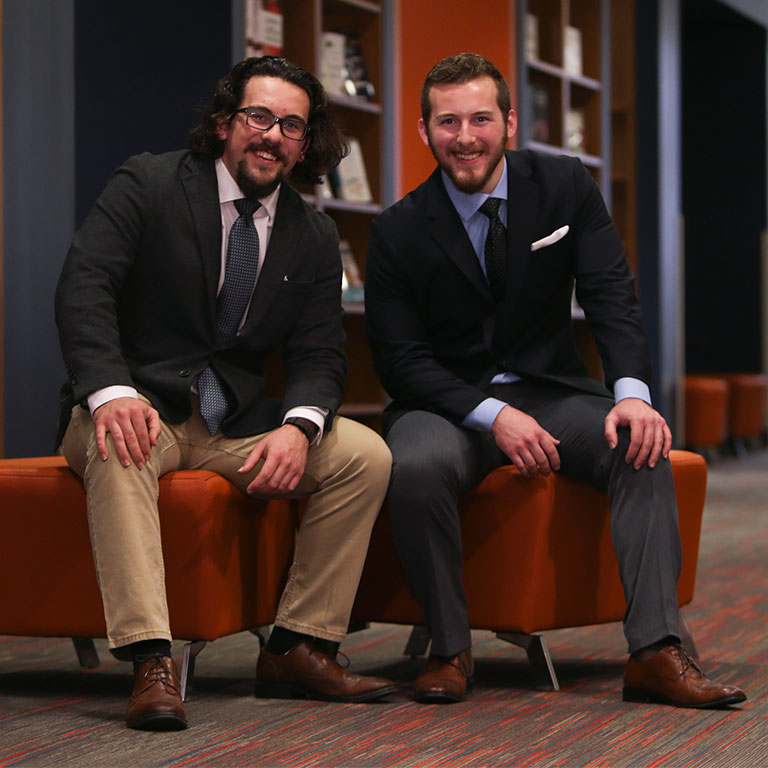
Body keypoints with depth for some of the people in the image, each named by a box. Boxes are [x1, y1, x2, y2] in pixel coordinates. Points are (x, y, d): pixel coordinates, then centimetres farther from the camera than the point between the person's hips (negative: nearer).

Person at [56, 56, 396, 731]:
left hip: (239, 423, 5)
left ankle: (299, 646, -10)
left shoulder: (313, 237, 8)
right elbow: (84, 287, -16)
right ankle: (152, 663, -44)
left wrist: (298, 426, -21)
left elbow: (319, 353, 3)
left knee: (367, 456, -15)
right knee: (118, 449, -39)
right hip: (139, 408, -4)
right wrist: (111, 391, -35)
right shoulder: (148, 184, -5)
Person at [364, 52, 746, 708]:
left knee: (643, 446, -27)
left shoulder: (566, 186, 1)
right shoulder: (399, 231, -4)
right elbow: (399, 359, -7)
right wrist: (492, 416, -23)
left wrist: (632, 391, -26)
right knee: (417, 467, -35)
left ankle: (655, 653, -31)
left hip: (551, 391, 2)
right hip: (447, 403, -2)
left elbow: (611, 297, -6)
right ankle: (449, 650, -18)